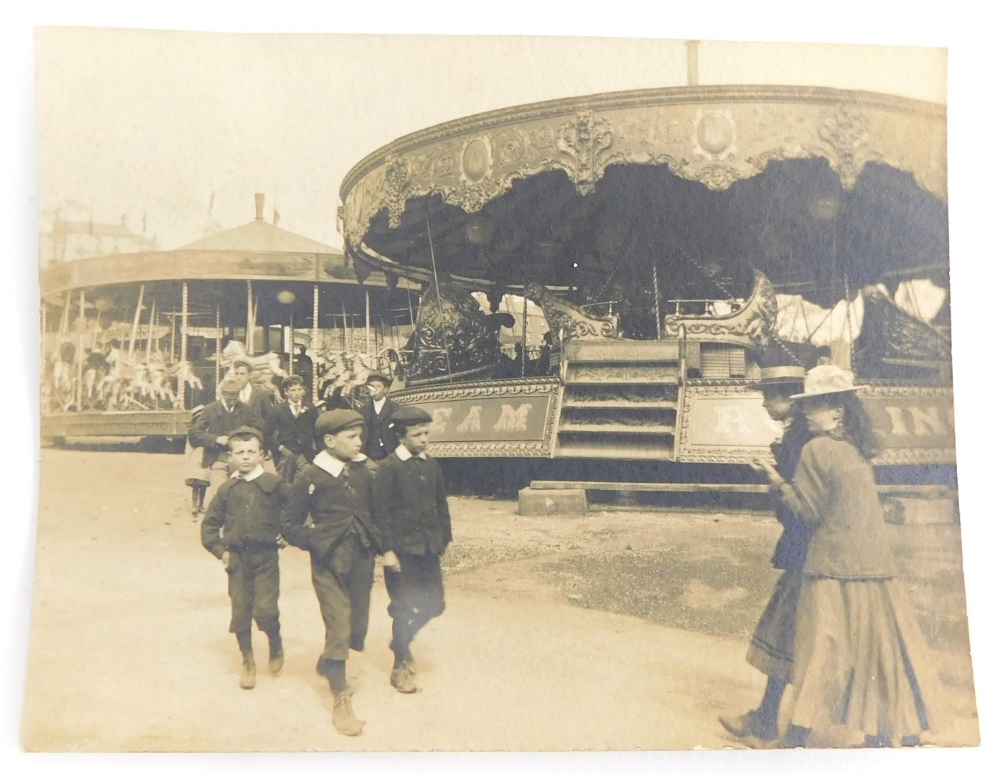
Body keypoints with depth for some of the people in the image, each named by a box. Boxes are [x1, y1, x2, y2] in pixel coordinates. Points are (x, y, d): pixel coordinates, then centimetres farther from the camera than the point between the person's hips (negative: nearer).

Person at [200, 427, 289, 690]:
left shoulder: (274, 485, -6)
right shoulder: (227, 489, 2)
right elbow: (209, 524, 8)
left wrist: (286, 534, -1)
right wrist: (220, 550, -1)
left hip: (266, 558, -3)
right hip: (237, 559, 3)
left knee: (265, 611, -11)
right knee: (240, 614, 6)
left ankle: (276, 646, 19)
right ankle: (248, 662, 24)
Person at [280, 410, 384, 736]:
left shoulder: (363, 471, 5)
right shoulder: (310, 477, -8)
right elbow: (289, 525, -1)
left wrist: (377, 544, 3)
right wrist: (317, 543, -12)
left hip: (362, 559, 5)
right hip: (330, 564, -5)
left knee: (358, 629, 14)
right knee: (339, 628, -5)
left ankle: (327, 664, 45)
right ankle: (341, 700, 11)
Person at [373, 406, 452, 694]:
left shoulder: (432, 465, 7)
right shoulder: (389, 467, -10)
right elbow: (381, 513, -11)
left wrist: (444, 538, 8)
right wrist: (387, 550, -15)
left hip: (428, 548, 6)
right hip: (402, 549, -6)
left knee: (434, 604, 9)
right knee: (405, 607, 2)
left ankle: (401, 641, 35)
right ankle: (400, 666, 20)